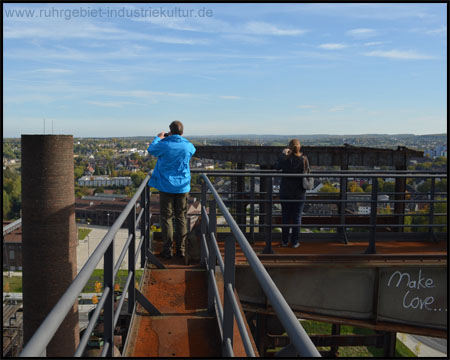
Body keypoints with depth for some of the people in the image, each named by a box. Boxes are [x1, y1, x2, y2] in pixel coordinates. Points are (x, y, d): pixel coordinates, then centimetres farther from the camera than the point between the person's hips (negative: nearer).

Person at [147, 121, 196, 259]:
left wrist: (158, 138, 27)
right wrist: (181, 139, 28)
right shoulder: (188, 146, -3)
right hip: (183, 187, 2)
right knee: (181, 218, 10)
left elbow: (150, 150, 12)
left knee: (166, 218, 6)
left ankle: (167, 250, 7)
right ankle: (181, 250, 14)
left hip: (166, 187, -2)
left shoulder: (163, 144, -10)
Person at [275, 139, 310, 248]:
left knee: (285, 216, 10)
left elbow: (277, 167, 9)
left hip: (285, 192, 0)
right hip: (299, 193, 0)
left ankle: (284, 241, 15)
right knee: (297, 217, 8)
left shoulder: (284, 159, -11)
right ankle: (295, 242, 12)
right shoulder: (304, 159, -10)